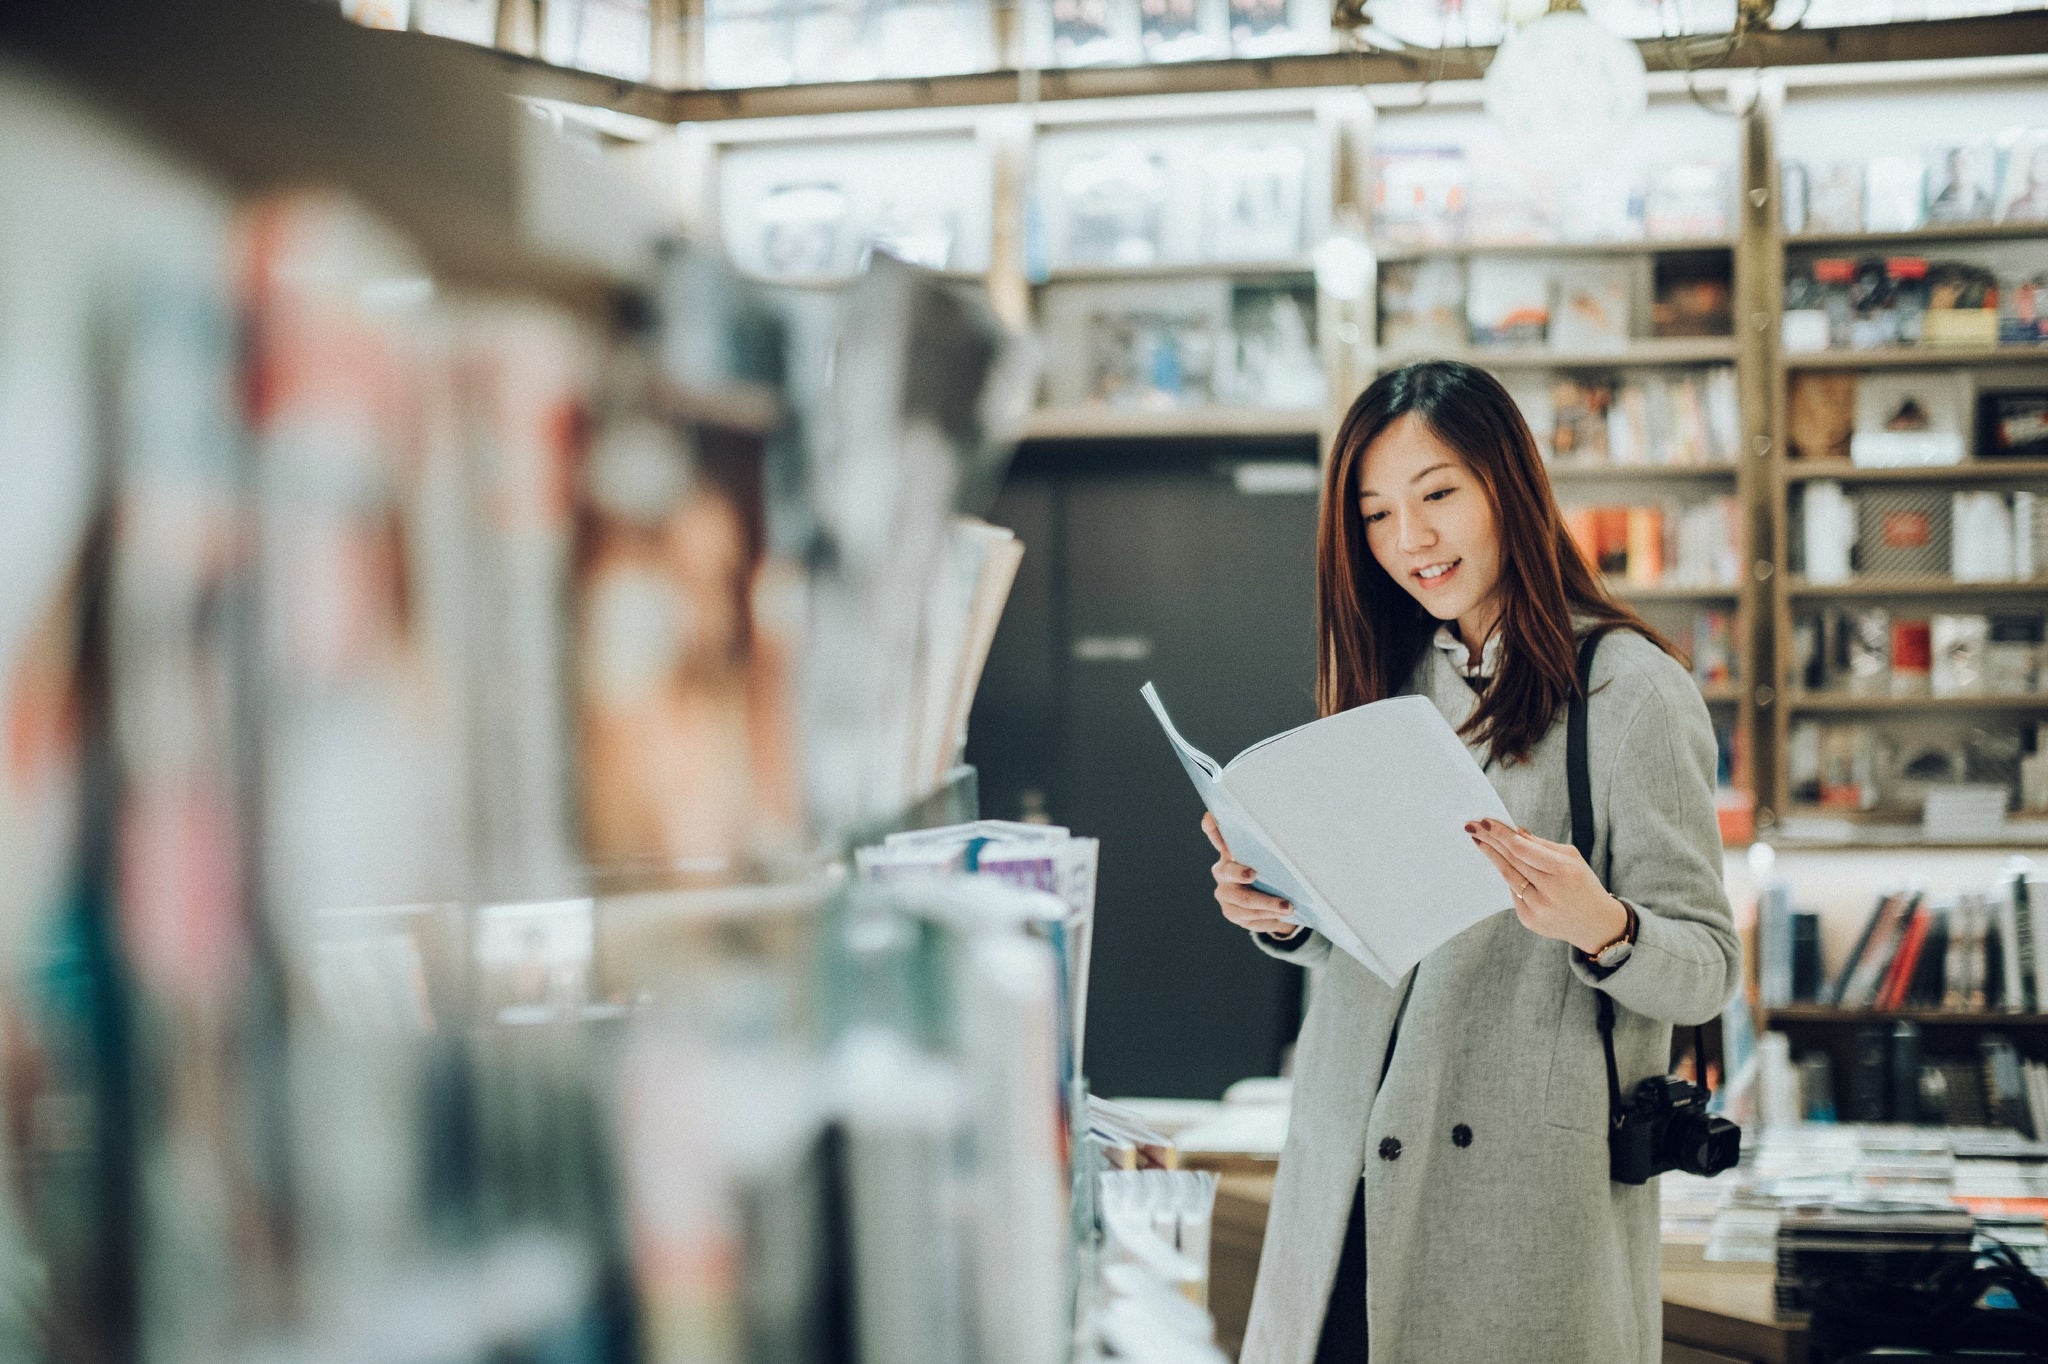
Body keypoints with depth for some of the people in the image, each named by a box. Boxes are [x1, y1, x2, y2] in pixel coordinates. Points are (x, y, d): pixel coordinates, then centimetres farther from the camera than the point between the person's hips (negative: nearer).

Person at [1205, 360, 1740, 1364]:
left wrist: (1601, 928, -28)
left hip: (1528, 1189, -5)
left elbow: (1708, 968, -9)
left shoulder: (1629, 689, -7)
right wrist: (1286, 917, -1)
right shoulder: (1393, 682, 14)